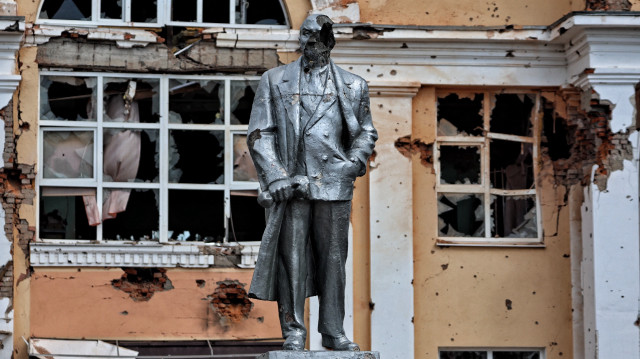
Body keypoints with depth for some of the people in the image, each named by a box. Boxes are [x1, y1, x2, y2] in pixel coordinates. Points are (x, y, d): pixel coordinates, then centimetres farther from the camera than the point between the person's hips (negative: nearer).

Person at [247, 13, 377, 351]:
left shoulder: (352, 86, 12)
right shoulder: (275, 81, 8)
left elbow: (366, 131, 20)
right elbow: (259, 134, 5)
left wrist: (356, 160, -1)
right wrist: (276, 177, -7)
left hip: (335, 184, 1)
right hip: (292, 183, -1)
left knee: (333, 259, 4)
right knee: (291, 257, -2)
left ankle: (333, 330, 13)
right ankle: (293, 331, 4)